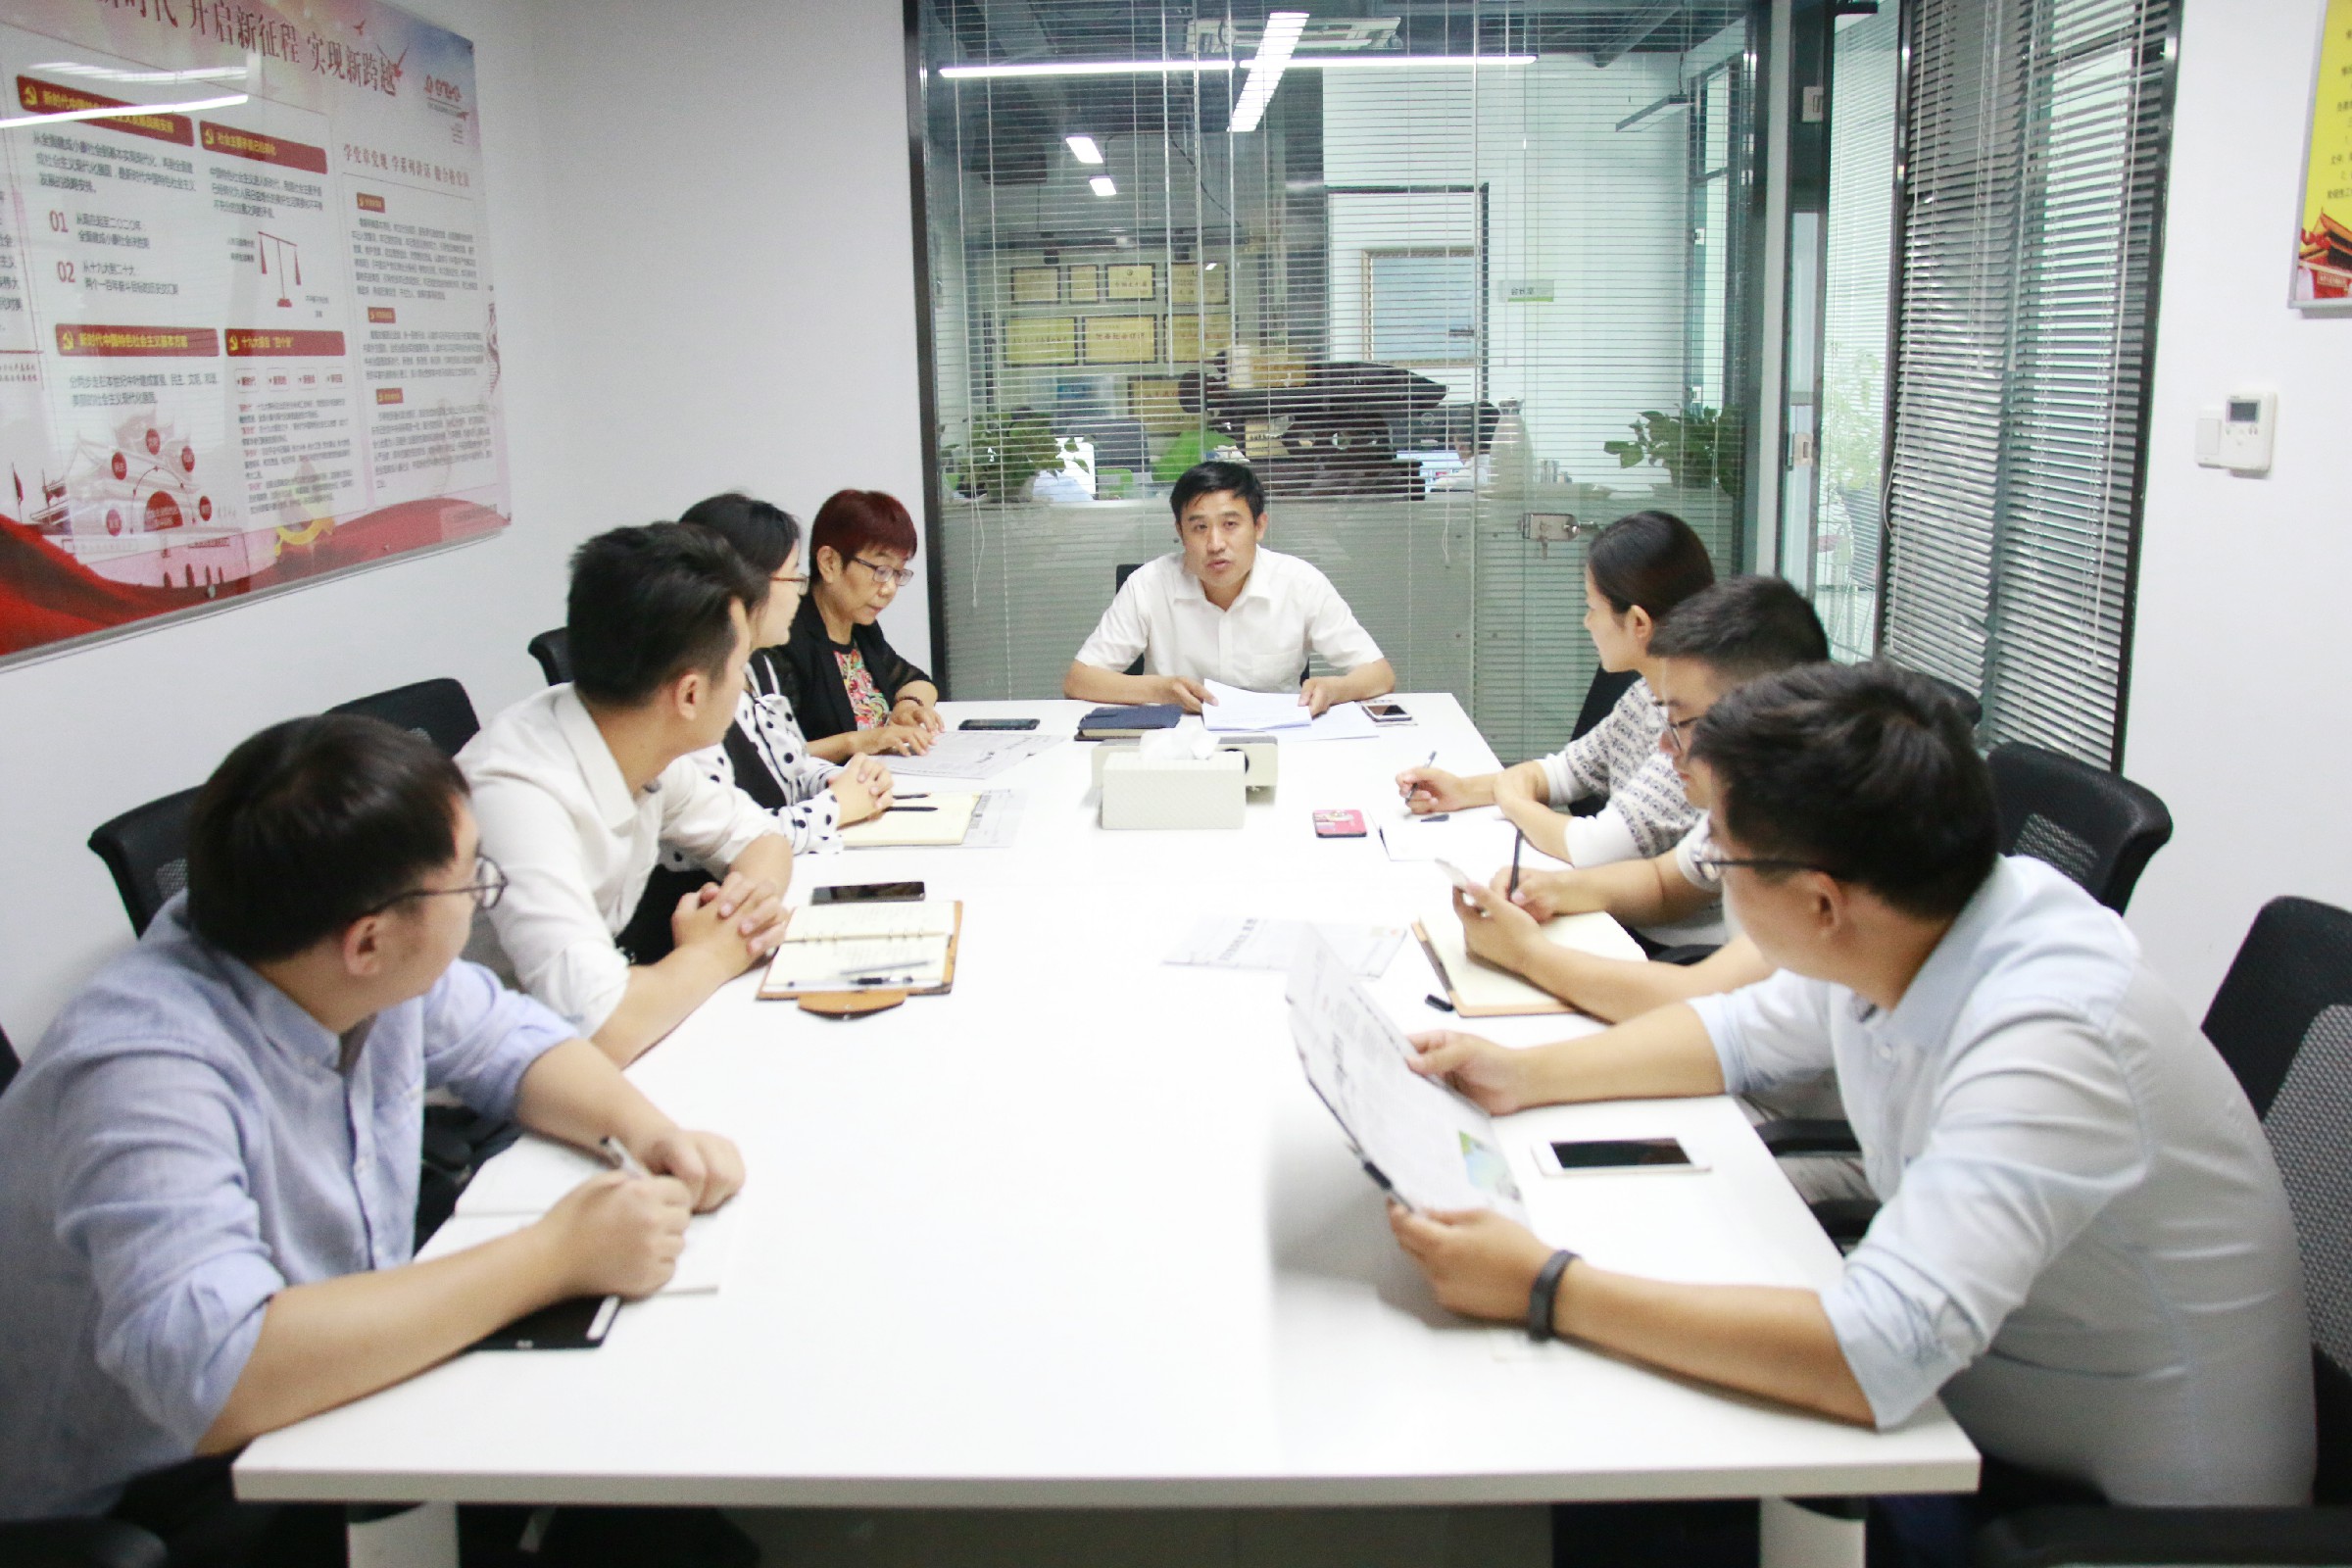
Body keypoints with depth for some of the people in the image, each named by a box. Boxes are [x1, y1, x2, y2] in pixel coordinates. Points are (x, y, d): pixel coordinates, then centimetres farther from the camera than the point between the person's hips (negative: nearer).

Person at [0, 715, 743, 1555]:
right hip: (156, 1512, -7)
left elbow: (506, 1036, 9)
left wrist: (644, 1127, -12)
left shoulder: (367, 969, -9)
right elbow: (217, 1376, -42)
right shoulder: (146, 1070, -31)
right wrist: (552, 1255, -35)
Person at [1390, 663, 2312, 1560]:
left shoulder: (2046, 1041, -34)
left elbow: (1879, 1355, -41)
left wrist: (1545, 1289, -36)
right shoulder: (1896, 925, -9)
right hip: (1952, 1400, 7)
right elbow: (1742, 1033, 10)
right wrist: (1525, 1075, -1)